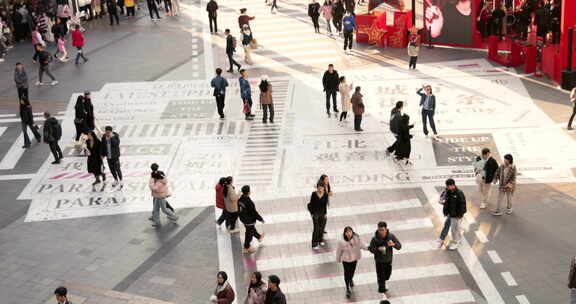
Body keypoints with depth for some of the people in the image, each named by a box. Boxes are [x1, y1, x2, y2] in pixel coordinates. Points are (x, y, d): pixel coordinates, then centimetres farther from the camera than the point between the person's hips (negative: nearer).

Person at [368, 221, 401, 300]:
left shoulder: (391, 236, -21)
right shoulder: (375, 239, -26)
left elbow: (399, 247, -18)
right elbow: (371, 249, -15)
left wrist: (393, 244, -41)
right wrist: (378, 249, -37)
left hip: (388, 259, 3)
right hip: (379, 260, -3)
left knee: (388, 273, 23)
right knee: (381, 276, 3)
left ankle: (383, 283, 56)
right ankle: (382, 292, 23)